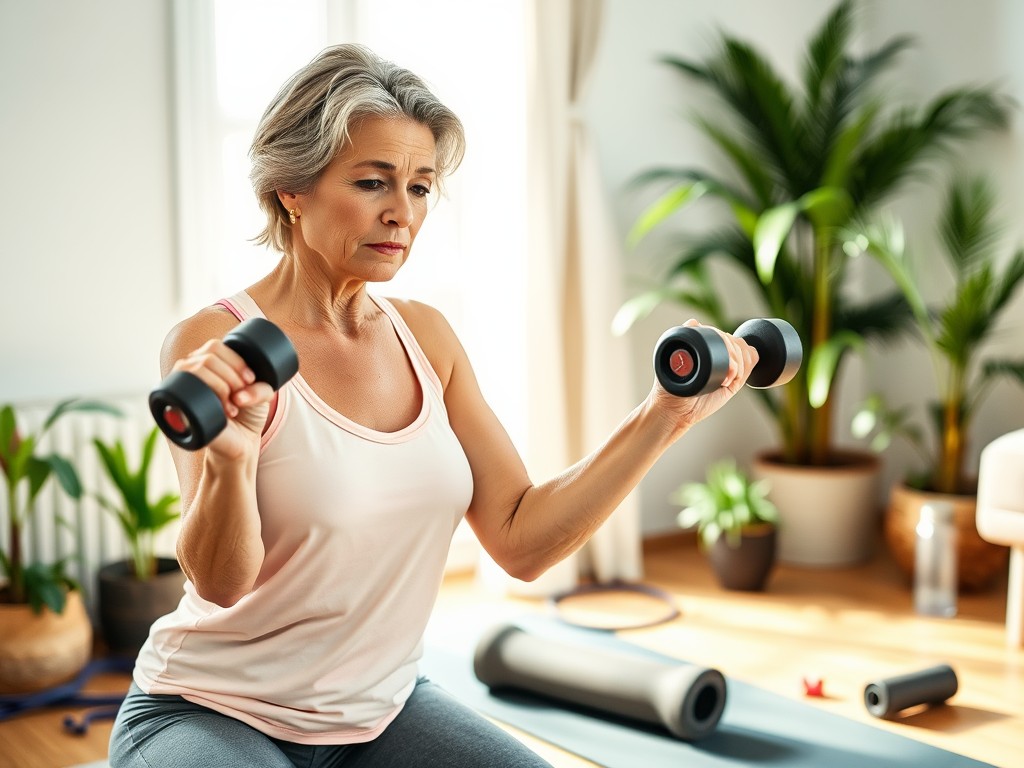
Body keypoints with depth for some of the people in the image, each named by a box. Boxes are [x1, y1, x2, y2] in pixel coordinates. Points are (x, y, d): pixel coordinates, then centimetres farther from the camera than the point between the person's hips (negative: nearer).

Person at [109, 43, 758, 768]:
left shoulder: (426, 336, 0)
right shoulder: (214, 347, -16)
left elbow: (521, 539, -3)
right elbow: (222, 580, -23)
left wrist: (664, 416, -9)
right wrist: (228, 461, -43)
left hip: (378, 710, 5)